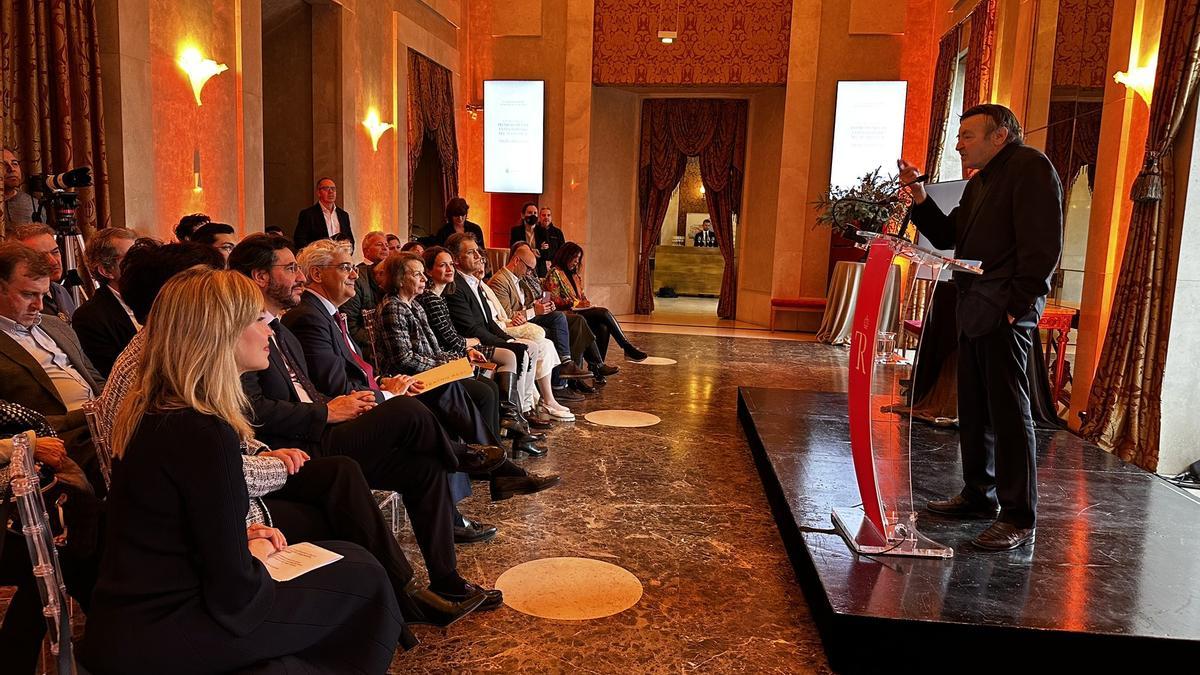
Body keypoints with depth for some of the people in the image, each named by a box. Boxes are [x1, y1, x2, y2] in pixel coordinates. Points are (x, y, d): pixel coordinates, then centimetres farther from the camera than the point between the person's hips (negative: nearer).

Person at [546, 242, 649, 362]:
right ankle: (628, 348, -20)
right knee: (604, 313, -25)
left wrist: (587, 304, 3)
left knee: (603, 327, -26)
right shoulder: (554, 274, -1)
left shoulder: (574, 274, 26)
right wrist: (575, 303, -12)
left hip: (579, 310, 8)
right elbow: (554, 299, -10)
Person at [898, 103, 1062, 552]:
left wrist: (1017, 304, -19)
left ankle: (1020, 519, -1)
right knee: (974, 409, 14)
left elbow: (1044, 244, -15)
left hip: (1005, 312, -10)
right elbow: (948, 236, 22)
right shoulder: (981, 181, 22)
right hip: (975, 308, 10)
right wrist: (919, 195, 9)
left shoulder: (1031, 166, -7)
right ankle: (979, 495, 26)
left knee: (1009, 410, -8)